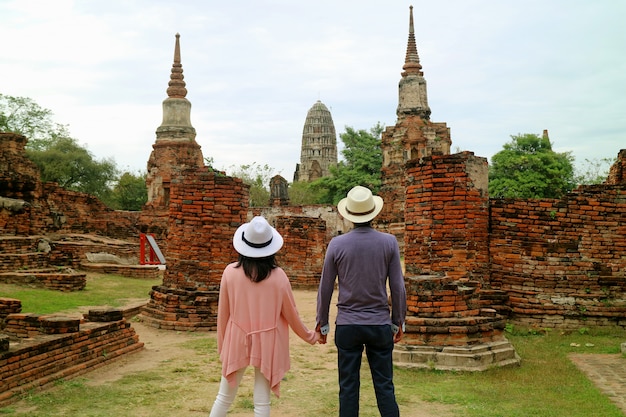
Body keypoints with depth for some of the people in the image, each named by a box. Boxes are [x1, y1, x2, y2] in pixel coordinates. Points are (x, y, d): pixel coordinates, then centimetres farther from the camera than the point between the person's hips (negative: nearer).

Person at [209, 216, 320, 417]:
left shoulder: (231, 272, -9)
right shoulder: (278, 275, -11)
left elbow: (223, 313, -1)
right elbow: (291, 314, 0)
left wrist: (222, 345, 13)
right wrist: (309, 336, 17)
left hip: (236, 342, 1)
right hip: (266, 344, -1)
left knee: (224, 397, 16)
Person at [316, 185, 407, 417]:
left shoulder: (337, 244, -5)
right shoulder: (389, 242, -4)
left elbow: (325, 288, 1)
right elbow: (398, 287, -1)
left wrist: (322, 322, 13)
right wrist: (399, 321, 11)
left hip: (347, 325, 0)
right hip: (380, 324, 0)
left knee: (348, 387, 8)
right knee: (384, 387, 8)